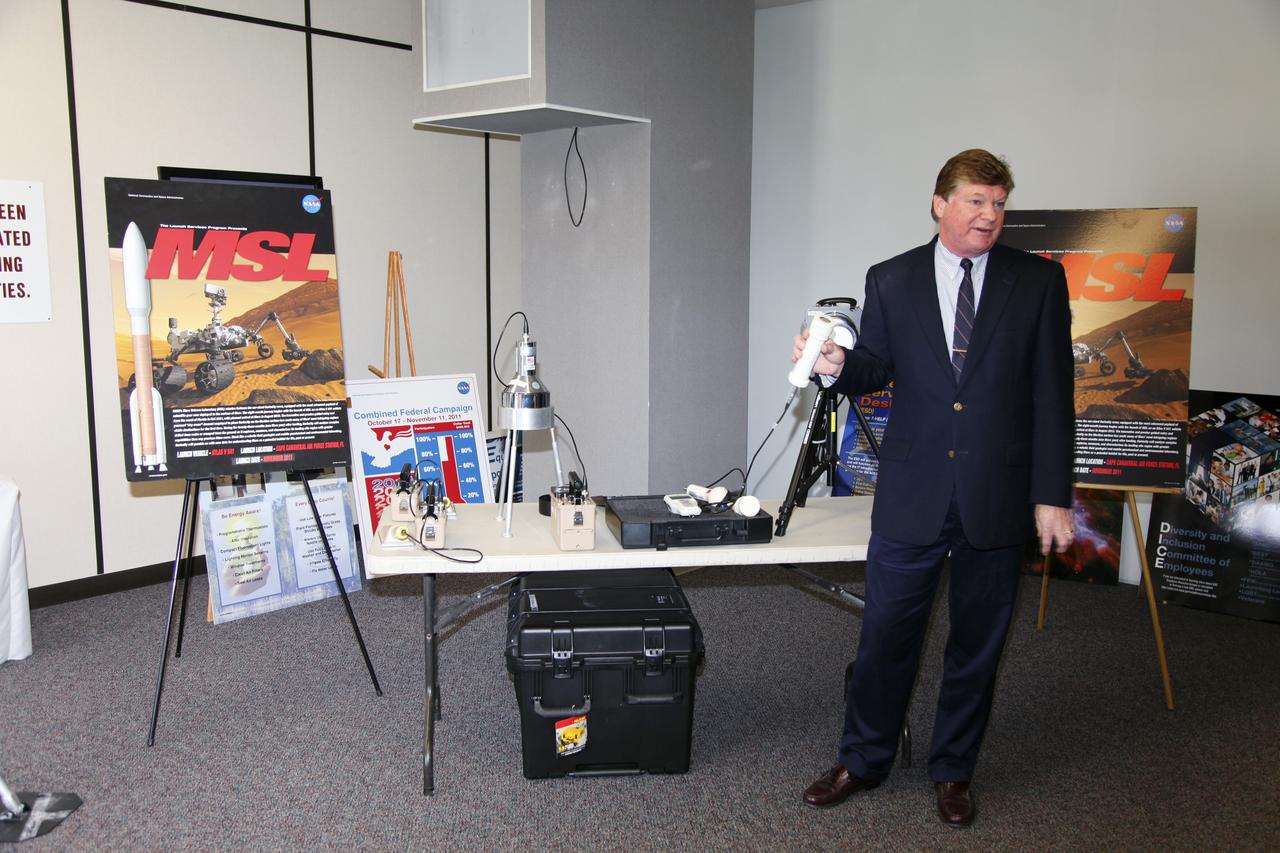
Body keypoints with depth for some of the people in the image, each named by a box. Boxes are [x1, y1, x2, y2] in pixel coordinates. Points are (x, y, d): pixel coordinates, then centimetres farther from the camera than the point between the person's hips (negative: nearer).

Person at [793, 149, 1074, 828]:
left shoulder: (1039, 281, 0)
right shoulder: (891, 281, 3)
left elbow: (1052, 396, -1)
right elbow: (875, 368, 8)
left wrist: (1053, 496, -5)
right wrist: (836, 366, -17)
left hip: (998, 497, 0)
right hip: (912, 494, 0)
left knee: (976, 643, 13)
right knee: (885, 636, 8)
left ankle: (953, 770, 31)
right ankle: (863, 760, 28)